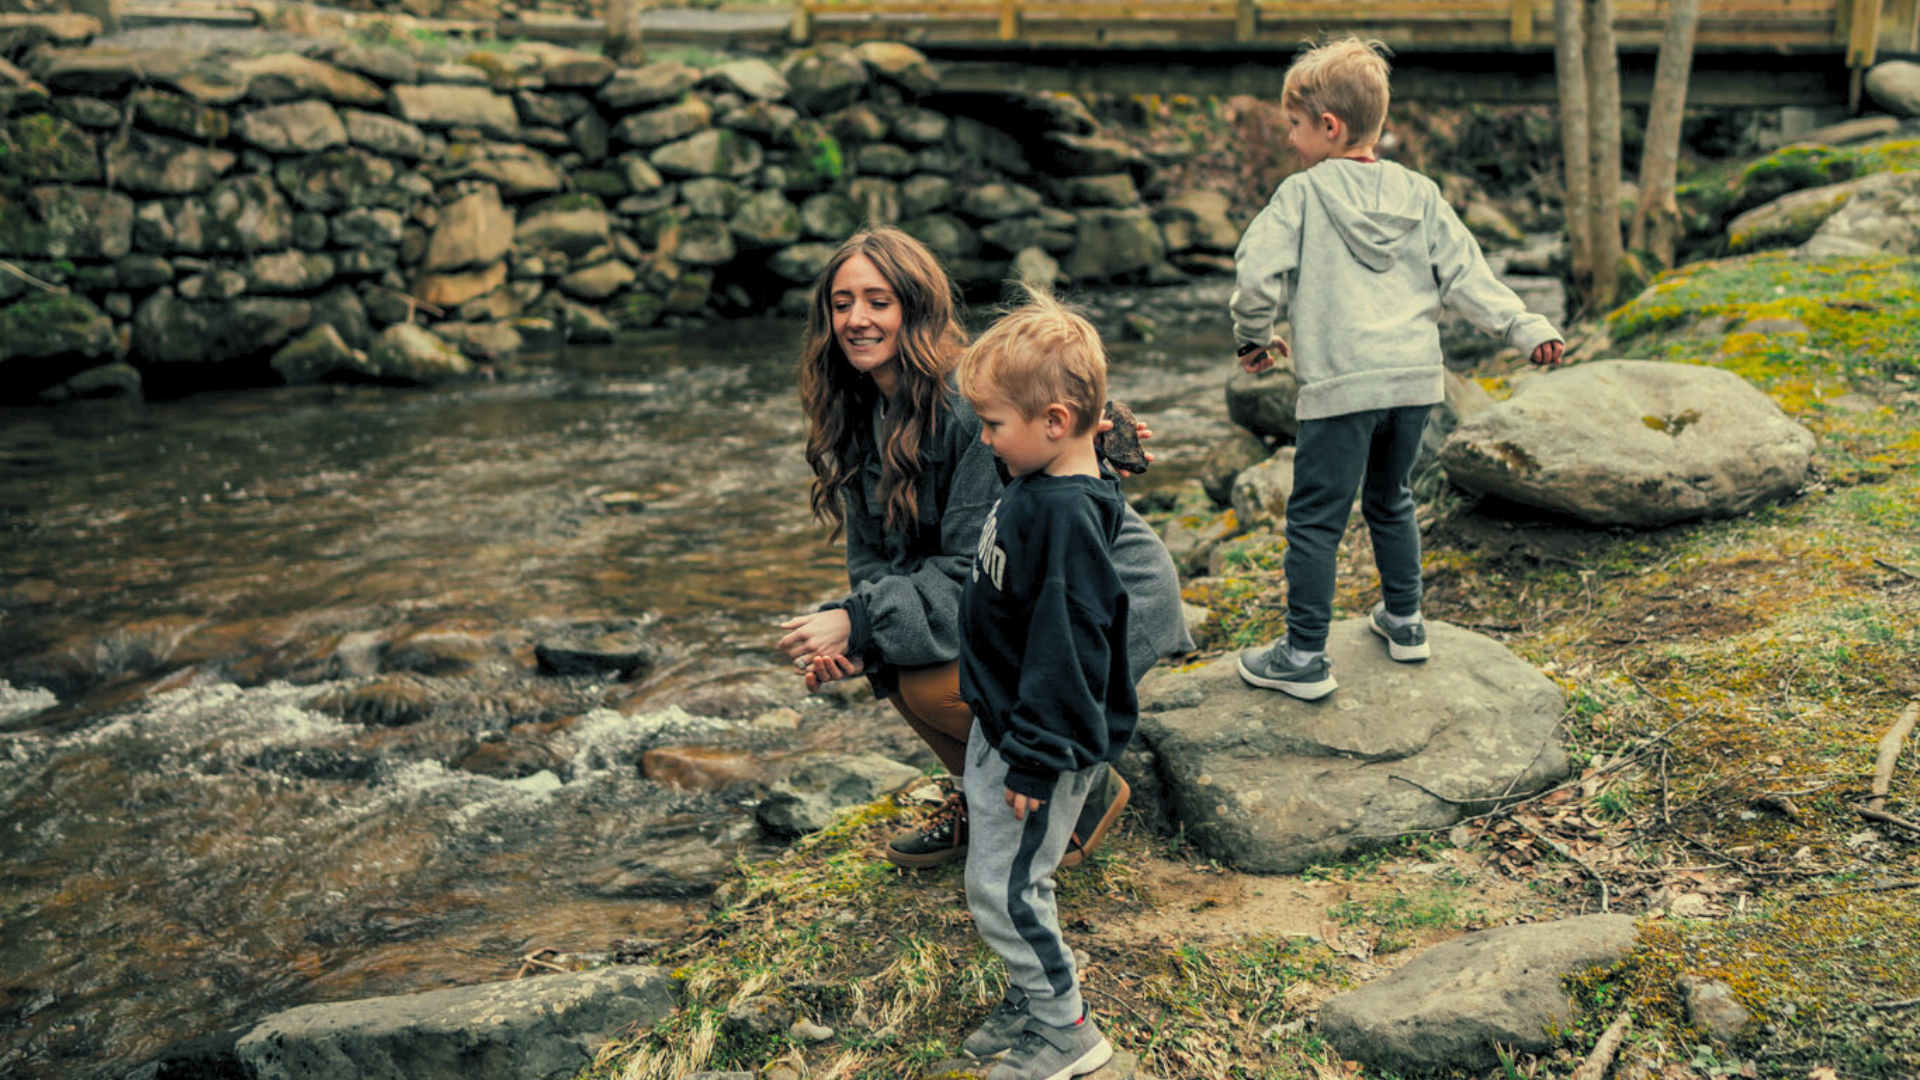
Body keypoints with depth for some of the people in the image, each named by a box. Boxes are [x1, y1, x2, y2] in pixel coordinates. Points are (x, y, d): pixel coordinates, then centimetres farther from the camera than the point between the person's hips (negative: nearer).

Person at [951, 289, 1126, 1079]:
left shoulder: (1068, 517, -28)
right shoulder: (1034, 488, 5)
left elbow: (1066, 648, -27)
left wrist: (1036, 759, -22)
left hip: (1045, 741, -10)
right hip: (1002, 725, 10)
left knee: (1002, 888, 0)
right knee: (1002, 880, 20)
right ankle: (1033, 1001, 37)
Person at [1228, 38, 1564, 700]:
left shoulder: (1301, 194, -4)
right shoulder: (1420, 195, 11)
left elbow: (1257, 275, -10)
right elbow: (1464, 274, 6)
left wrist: (1253, 338, 6)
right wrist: (1524, 327, 9)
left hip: (1340, 385, -6)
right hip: (1416, 378, 6)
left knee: (1315, 521, 1)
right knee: (1390, 501, 25)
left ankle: (1303, 658, 4)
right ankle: (1404, 621, 36)